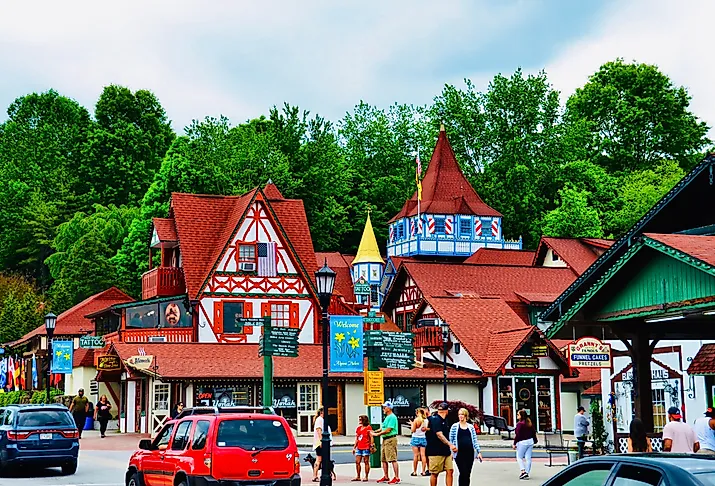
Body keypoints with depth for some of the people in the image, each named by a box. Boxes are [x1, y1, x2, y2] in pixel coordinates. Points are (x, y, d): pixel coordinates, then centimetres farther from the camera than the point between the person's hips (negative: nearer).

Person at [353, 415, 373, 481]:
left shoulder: (368, 428, -4)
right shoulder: (358, 428, 15)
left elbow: (371, 437, -7)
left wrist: (371, 446, -15)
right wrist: (354, 447, 16)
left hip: (366, 448, -7)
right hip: (359, 448, 7)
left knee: (366, 462, -1)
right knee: (357, 462, 4)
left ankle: (366, 477, 4)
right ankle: (358, 477, 10)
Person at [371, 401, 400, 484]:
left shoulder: (392, 417, -14)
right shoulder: (387, 417, 18)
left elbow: (388, 430, -19)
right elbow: (383, 428, 22)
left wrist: (377, 434, -13)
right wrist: (374, 431, 9)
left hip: (391, 439, -10)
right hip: (385, 440, 10)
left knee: (393, 459, -10)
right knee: (384, 459, 13)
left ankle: (397, 478, -8)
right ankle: (386, 477, 20)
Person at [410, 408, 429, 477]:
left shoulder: (416, 420, -11)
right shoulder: (426, 420, 0)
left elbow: (413, 430, -10)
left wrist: (412, 424, 5)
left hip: (416, 438, -3)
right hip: (423, 438, 3)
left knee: (415, 455, 0)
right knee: (423, 455, 3)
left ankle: (414, 472, 2)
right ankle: (423, 471, 2)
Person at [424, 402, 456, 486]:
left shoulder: (444, 420, 15)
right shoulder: (435, 420, -13)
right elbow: (439, 435, -23)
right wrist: (450, 444, -31)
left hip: (446, 451, 8)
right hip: (436, 452, -8)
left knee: (450, 471, -1)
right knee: (434, 473, 0)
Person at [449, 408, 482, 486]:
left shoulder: (471, 427, 10)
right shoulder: (454, 426, 3)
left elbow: (475, 440, 10)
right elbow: (450, 440, 3)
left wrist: (479, 452, 3)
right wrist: (450, 452, -5)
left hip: (470, 453, 3)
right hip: (459, 453, -3)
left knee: (468, 474, 4)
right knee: (463, 473, -12)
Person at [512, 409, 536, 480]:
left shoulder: (520, 424, -15)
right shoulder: (530, 423, 7)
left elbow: (517, 435, -16)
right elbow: (534, 432, 14)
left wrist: (514, 443, -11)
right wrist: (534, 441, 25)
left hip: (522, 442, -7)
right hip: (530, 441, 7)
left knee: (519, 457, 6)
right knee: (528, 458, 7)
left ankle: (523, 471, -7)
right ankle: (527, 473, 8)